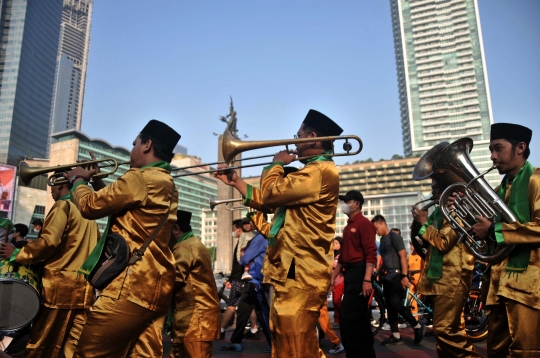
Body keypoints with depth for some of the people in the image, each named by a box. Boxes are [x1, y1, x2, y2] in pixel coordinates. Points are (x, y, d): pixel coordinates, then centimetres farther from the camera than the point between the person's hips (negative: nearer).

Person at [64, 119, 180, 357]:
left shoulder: (141, 178, -13)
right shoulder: (168, 185, 17)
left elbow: (90, 206, -7)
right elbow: (121, 205, 28)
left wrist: (79, 180, 12)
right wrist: (96, 180, 23)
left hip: (132, 285, -9)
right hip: (156, 285, 9)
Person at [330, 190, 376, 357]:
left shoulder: (364, 223, -9)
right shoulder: (347, 227, 19)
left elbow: (371, 253, -17)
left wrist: (367, 279, -24)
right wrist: (334, 275, 20)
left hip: (359, 273, -9)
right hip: (349, 274, 9)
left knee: (347, 318, -11)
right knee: (361, 317, 14)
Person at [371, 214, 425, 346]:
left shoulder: (394, 236, -9)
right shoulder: (382, 239, 14)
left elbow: (403, 256, -14)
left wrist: (404, 276, -20)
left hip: (396, 276, -9)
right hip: (387, 277, 9)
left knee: (397, 305, -12)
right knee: (390, 307, 7)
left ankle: (418, 326, 8)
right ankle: (396, 336, 13)